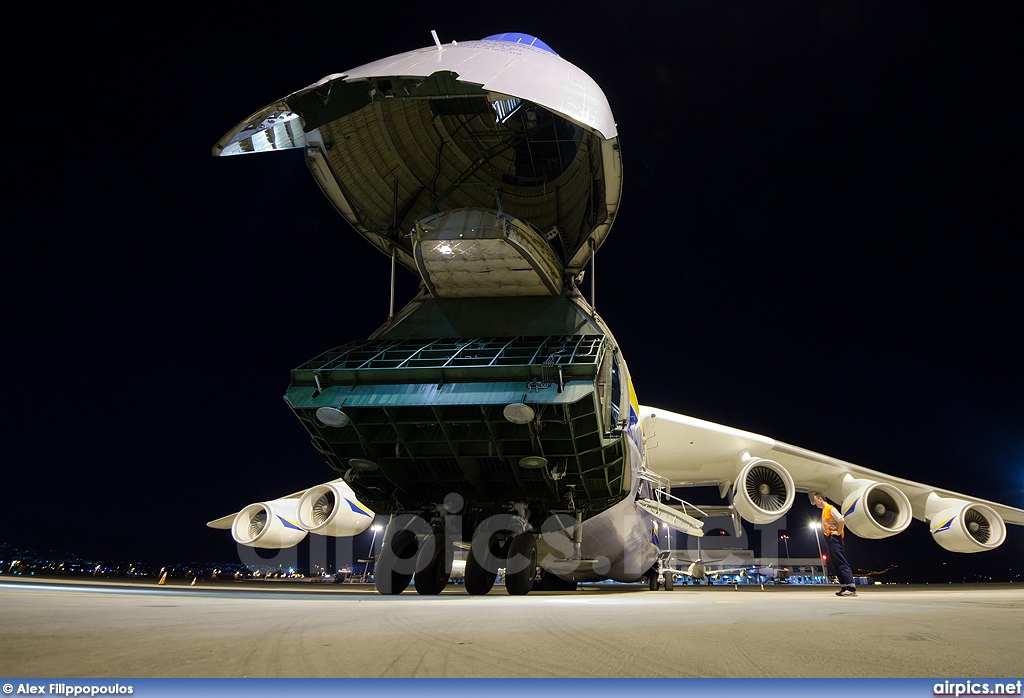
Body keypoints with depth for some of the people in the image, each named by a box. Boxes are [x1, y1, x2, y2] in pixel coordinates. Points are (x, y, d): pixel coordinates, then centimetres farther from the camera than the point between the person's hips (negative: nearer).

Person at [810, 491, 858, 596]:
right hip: (829, 539, 10)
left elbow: (842, 520, -23)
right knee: (837, 564, 7)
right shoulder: (824, 510, 19)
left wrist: (838, 532, -16)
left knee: (841, 562, -14)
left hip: (834, 539, -10)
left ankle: (851, 588, -19)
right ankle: (844, 587, 7)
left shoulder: (830, 509, -10)